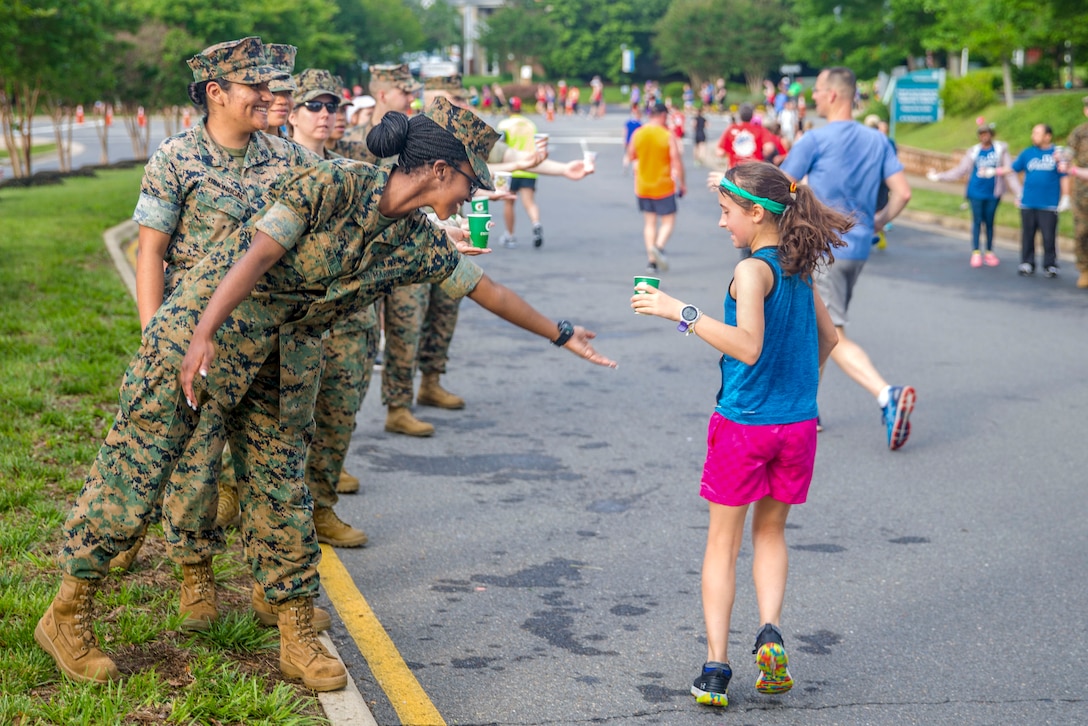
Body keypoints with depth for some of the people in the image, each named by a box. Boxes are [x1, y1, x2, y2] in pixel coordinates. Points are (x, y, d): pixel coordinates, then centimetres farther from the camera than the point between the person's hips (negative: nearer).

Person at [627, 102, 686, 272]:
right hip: (664, 187, -4)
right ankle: (659, 246, -22)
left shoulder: (637, 133, -1)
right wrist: (682, 183, -1)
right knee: (668, 221, 6)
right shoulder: (668, 136, -13)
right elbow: (677, 162, -13)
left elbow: (630, 157, 10)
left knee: (649, 222, 12)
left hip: (642, 187, 4)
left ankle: (651, 260, 7)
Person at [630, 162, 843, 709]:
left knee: (723, 540, 7)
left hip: (742, 423, -6)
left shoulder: (752, 271, -17)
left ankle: (715, 664, 4)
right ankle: (770, 632, 1)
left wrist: (681, 313, -31)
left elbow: (748, 346, -30)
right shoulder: (800, 268, 6)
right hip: (797, 423, 6)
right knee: (770, 531, 21)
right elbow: (828, 337, 17)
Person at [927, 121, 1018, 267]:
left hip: (993, 194, 0)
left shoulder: (1000, 149, -1)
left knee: (989, 222, 6)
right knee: (977, 221, 3)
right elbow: (959, 171, 7)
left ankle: (989, 253, 15)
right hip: (976, 193, 1)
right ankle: (976, 253, 6)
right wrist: (938, 176, 4)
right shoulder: (974, 151, 2)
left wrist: (1018, 192, -10)